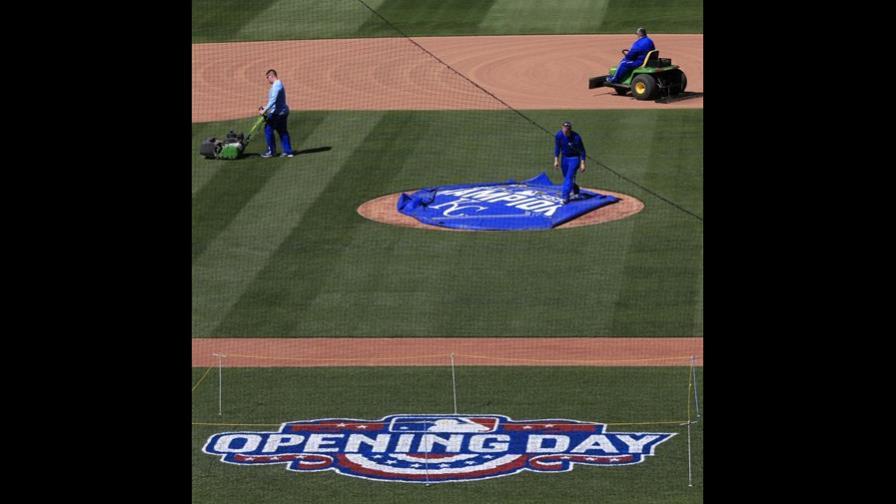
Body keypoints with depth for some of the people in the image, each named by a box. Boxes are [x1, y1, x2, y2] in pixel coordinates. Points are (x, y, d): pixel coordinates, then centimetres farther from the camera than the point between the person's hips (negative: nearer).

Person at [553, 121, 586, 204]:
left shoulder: (576, 137, -25)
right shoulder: (559, 135, -13)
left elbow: (582, 151, -16)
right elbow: (557, 148, 0)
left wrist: (582, 164, -17)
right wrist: (556, 160, -6)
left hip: (574, 158, -5)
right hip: (565, 158, 5)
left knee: (569, 177, -16)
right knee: (566, 177, 15)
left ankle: (565, 197, -18)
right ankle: (575, 191, 39)